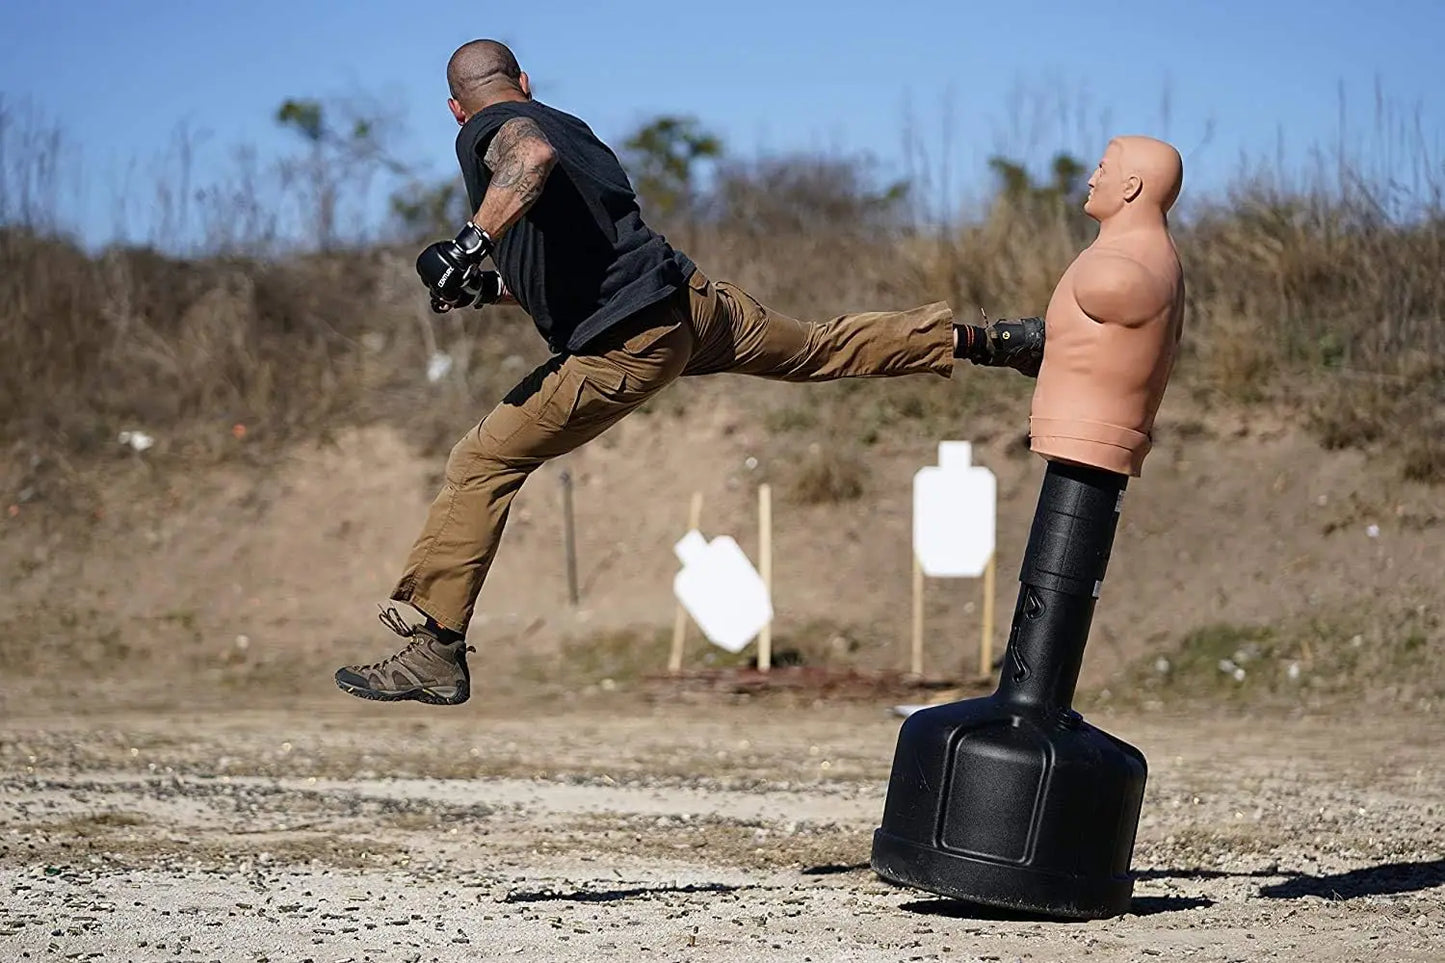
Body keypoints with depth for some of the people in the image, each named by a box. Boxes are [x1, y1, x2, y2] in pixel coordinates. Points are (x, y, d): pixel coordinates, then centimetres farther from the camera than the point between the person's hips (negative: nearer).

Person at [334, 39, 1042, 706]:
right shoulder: (574, 127, 23)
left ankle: (437, 654, -9)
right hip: (696, 305, 8)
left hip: (624, 349, -8)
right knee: (821, 348, 29)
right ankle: (981, 341, 39)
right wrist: (492, 287, 30)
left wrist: (473, 242, -36)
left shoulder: (492, 132, -2)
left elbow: (533, 156, -29)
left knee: (483, 463, -3)